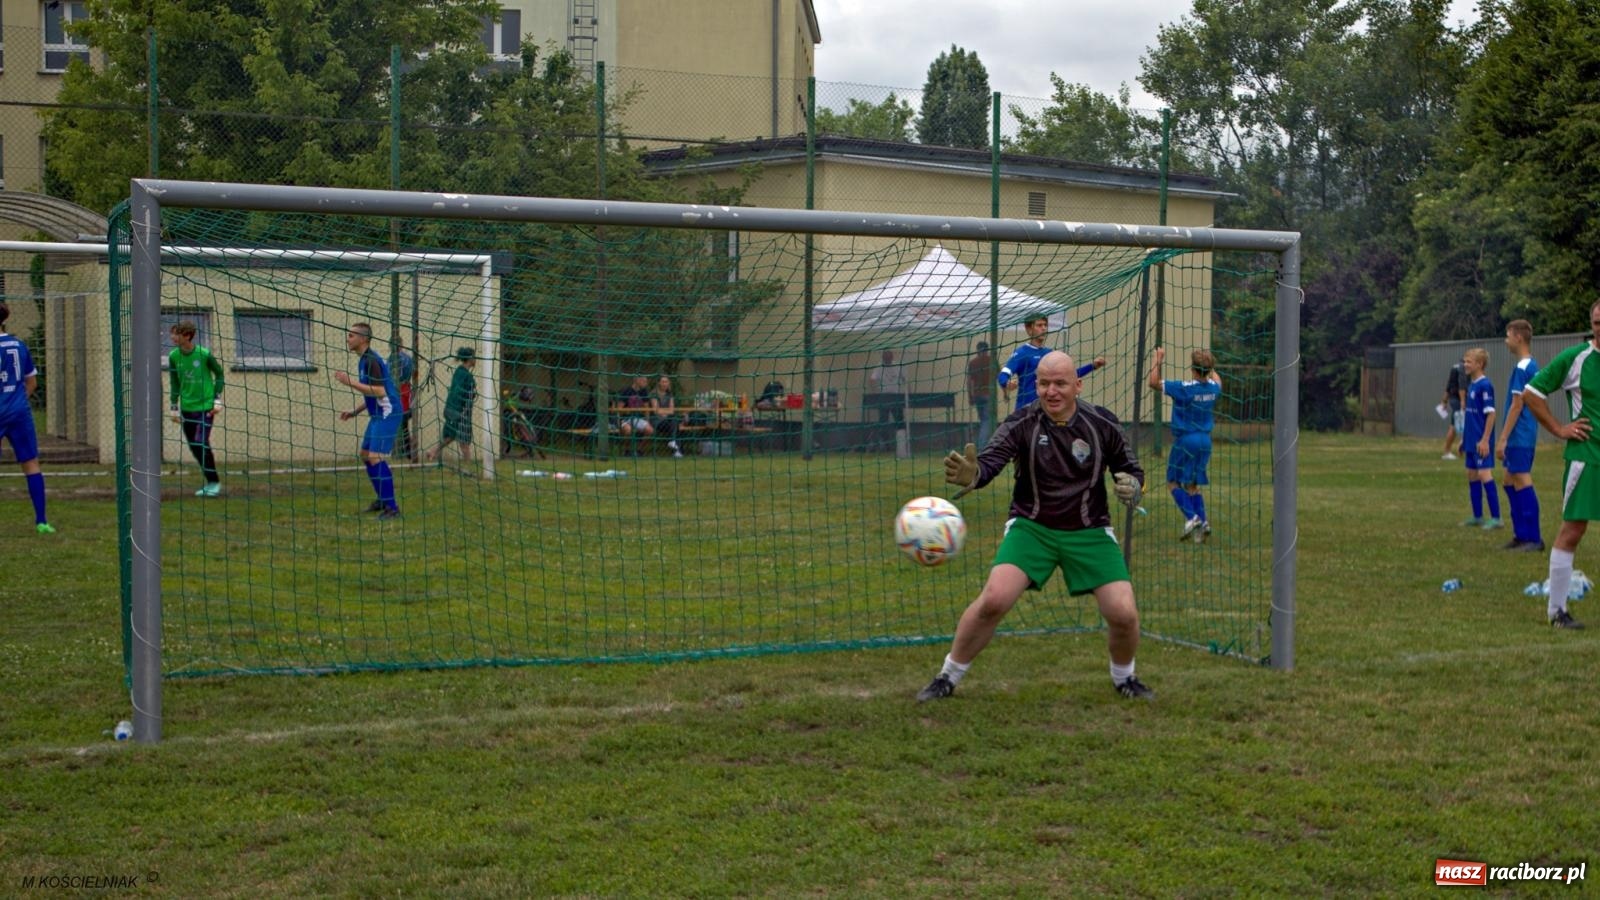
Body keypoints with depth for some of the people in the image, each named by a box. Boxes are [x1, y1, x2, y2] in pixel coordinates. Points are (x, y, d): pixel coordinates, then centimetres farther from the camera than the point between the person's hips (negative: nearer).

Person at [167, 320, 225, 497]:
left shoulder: (204, 354, -12)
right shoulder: (173, 356, -2)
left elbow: (219, 374, 3)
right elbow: (174, 383, 9)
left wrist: (218, 399, -2)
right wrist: (174, 407, 7)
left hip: (206, 406, -4)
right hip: (186, 408, 4)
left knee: (201, 443, -13)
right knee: (193, 446, 5)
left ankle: (214, 482, 0)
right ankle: (210, 482, 18)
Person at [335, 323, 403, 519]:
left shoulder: (371, 360, -16)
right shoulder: (364, 360, 16)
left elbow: (379, 391, -27)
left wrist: (351, 382, -25)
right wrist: (354, 412, 21)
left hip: (387, 414, -11)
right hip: (378, 415, 11)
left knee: (376, 458, -15)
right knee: (366, 455, 15)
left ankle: (392, 508, -13)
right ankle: (382, 500, 25)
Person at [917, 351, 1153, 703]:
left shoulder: (1102, 423, -7)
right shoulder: (1021, 423, -13)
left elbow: (1131, 469, 5)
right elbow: (990, 461, -28)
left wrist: (1132, 486, -20)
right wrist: (971, 474, -52)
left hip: (1089, 532, 1)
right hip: (1031, 527, -1)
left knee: (1124, 614, -11)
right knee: (993, 599, -21)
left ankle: (1124, 678, 23)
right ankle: (947, 678, 0)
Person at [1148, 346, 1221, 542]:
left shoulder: (1184, 387, -17)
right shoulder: (1213, 387, 0)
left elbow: (1154, 382, -11)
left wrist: (1159, 361, -3)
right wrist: (1210, 366, 36)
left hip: (1184, 439, -6)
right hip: (1205, 440, 6)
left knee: (1173, 482, 6)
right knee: (1192, 485, 14)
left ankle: (1191, 517, -11)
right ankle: (1203, 522, 2)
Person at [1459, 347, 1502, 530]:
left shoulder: (1485, 385, -14)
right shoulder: (1471, 385, 12)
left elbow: (1491, 414, -17)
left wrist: (1485, 440, -20)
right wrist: (1464, 439, 21)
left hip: (1481, 442, -9)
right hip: (1471, 442, 9)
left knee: (1484, 474, -9)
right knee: (1471, 475, 13)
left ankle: (1495, 518, -6)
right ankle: (1477, 517, 21)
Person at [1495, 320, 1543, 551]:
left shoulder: (1522, 368, -16)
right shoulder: (1533, 366, 14)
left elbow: (1516, 406, -19)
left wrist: (1503, 439, -17)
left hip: (1519, 437, -10)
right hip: (1524, 436, 10)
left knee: (1523, 483, -6)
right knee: (1511, 482, 14)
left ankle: (1534, 539, -3)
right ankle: (1522, 534, 18)